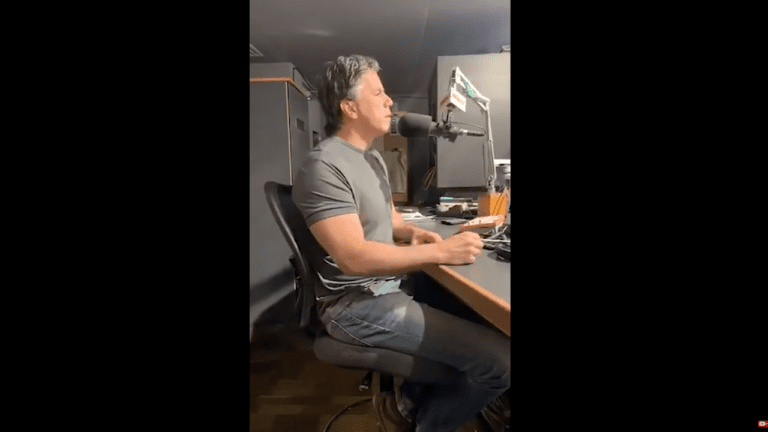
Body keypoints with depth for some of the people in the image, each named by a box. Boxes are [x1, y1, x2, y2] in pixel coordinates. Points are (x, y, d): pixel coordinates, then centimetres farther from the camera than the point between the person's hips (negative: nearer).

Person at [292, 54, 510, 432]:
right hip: (357, 302, -10)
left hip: (390, 281, 10)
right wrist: (439, 252, -24)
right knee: (499, 358, -17)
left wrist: (412, 233, 0)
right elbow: (354, 256, -27)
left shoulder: (372, 157, 12)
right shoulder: (324, 166, -20)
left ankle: (411, 400, 23)